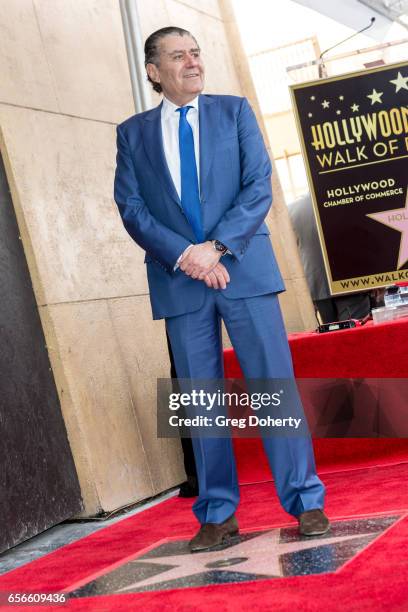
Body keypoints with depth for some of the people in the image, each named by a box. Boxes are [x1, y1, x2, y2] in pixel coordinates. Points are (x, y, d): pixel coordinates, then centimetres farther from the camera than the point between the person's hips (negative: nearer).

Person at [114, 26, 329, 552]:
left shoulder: (234, 111, 9)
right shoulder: (133, 133, 11)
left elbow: (259, 185, -1)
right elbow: (131, 208, 2)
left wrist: (216, 247, -13)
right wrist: (183, 255, -13)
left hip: (244, 268, -1)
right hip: (179, 279, 1)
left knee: (274, 384, -2)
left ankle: (306, 501, 6)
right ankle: (217, 514, 12)